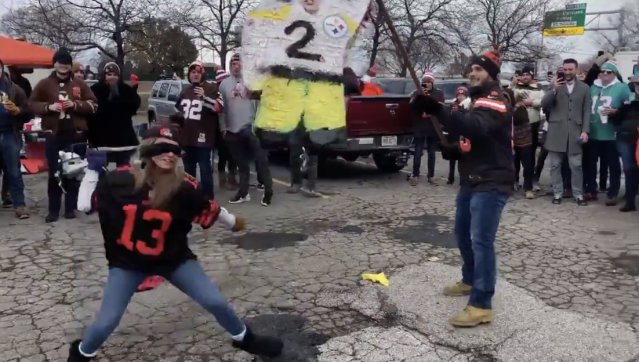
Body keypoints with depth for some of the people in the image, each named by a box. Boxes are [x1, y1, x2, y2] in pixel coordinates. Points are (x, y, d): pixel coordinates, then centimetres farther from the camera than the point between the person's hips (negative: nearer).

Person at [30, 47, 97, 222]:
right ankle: (53, 210, 6)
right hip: (53, 135, 0)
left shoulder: (80, 84, 7)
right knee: (54, 173, 0)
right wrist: (49, 107, -12)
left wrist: (75, 105, -12)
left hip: (76, 135, 1)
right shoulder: (44, 84, 7)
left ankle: (71, 207, 15)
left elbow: (93, 105, 4)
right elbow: (33, 105, 7)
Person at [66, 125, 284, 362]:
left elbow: (210, 210, 1)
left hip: (174, 259, 0)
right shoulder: (120, 180, -17)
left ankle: (244, 338, 31)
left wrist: (232, 222, 12)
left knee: (215, 302, 1)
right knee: (106, 322, -4)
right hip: (128, 261, 0)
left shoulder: (185, 187, -19)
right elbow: (95, 200, 4)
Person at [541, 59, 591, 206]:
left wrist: (585, 130, -3)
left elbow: (586, 111, 7)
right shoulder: (556, 84, 6)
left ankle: (578, 194, 11)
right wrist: (554, 90, -19)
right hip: (556, 131, 0)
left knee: (576, 165, 1)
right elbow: (544, 104, -4)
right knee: (555, 165, 4)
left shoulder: (584, 87, 9)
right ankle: (557, 193, 14)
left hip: (575, 132, 0)